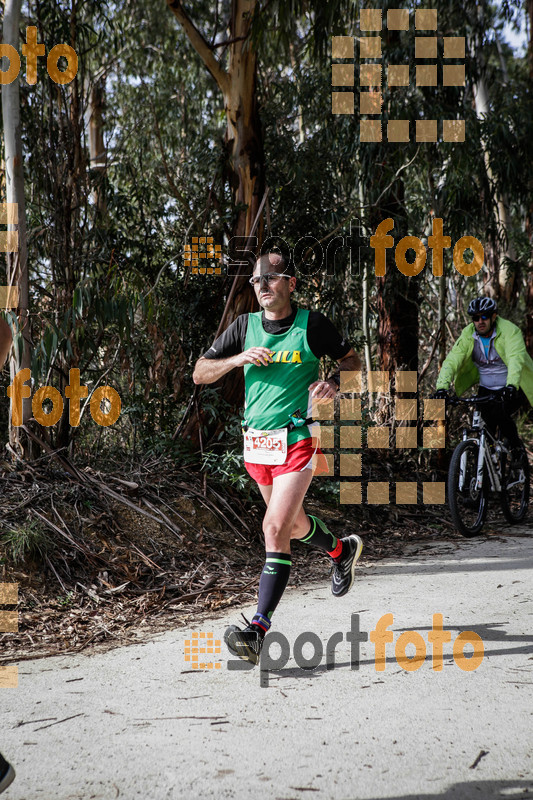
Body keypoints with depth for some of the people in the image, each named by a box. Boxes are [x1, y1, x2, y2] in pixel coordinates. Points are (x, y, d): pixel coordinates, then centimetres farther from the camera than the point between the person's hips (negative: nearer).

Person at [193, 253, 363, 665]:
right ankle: (342, 550, 52)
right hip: (256, 441, 5)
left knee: (276, 529, -16)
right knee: (291, 521, 21)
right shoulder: (245, 326, 4)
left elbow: (353, 360, 8)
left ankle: (260, 629, -16)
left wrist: (334, 382, -13)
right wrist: (239, 359, -13)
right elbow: (200, 373, 4)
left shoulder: (312, 323, -5)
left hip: (297, 440, -5)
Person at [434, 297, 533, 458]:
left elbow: (516, 359, -35)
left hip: (513, 390, -4)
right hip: (486, 390, 4)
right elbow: (451, 361, -18)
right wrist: (442, 387, -36)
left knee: (498, 413, -28)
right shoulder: (468, 335, -8)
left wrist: (512, 385, -54)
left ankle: (516, 446, -3)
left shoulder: (509, 330, -19)